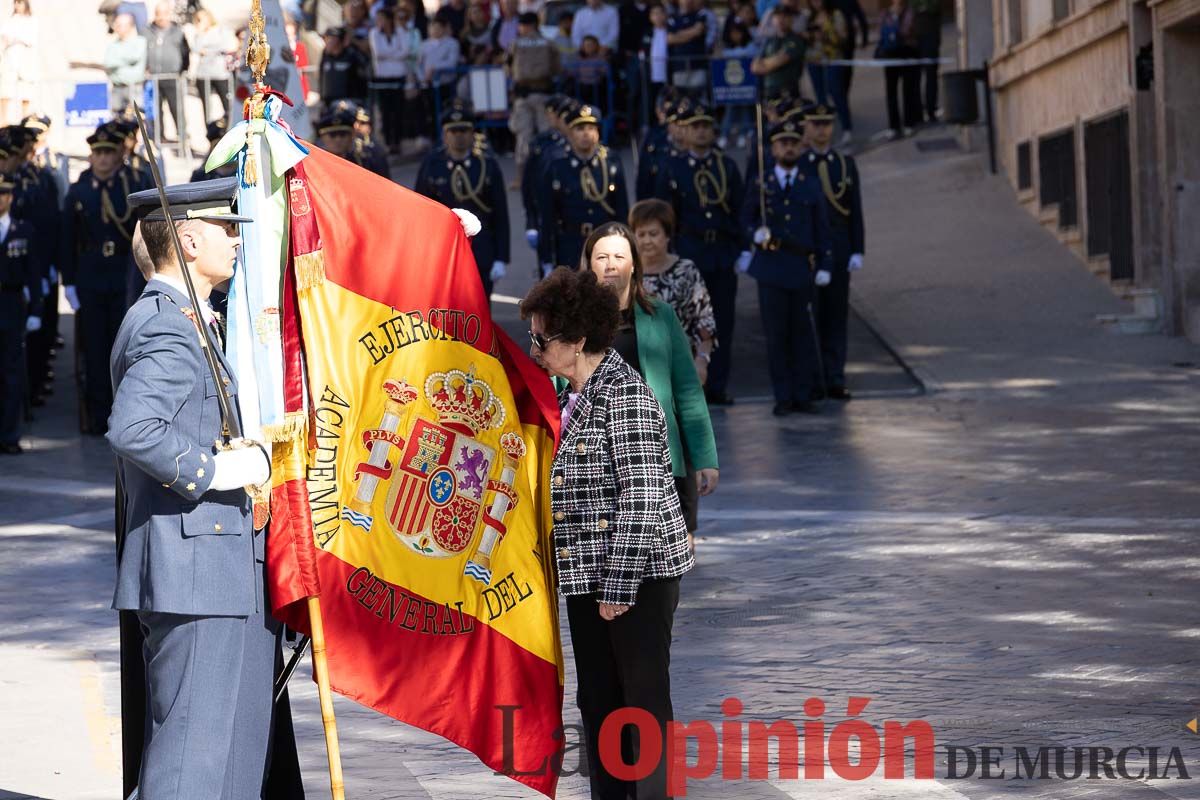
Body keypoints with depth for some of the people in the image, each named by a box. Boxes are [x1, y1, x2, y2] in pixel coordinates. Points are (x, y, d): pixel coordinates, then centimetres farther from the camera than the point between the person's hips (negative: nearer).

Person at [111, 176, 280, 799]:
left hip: (222, 574, 11)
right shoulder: (168, 328, -15)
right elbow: (132, 430, -29)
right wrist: (213, 471, -21)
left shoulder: (179, 320, 19)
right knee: (192, 749, -10)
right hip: (193, 570, -11)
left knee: (239, 745, 12)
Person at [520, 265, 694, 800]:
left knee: (644, 702, -4)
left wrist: (620, 586, -20)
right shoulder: (572, 397, 12)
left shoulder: (624, 397, -16)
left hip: (638, 574, -10)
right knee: (598, 703, 13)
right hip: (587, 575, 10)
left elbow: (641, 499, -20)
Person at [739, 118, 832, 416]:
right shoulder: (760, 186, 6)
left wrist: (824, 266, 2)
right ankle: (783, 397, 5)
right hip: (771, 268, -1)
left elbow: (822, 231, 10)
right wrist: (757, 233, -10)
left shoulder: (811, 188, 9)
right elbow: (746, 219, 12)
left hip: (801, 269, 1)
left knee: (803, 334, 1)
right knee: (776, 335, -1)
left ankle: (803, 395, 8)